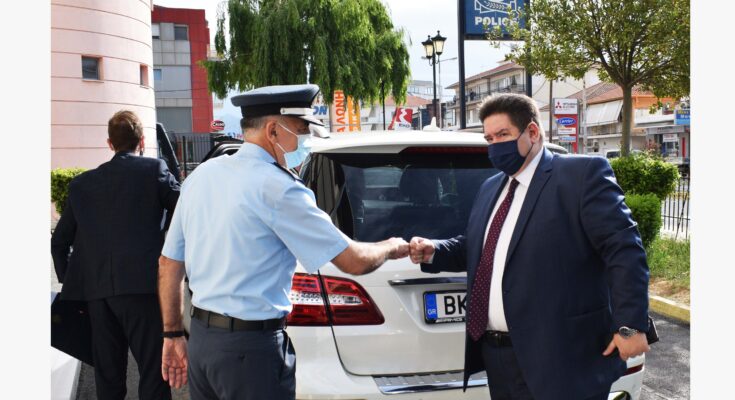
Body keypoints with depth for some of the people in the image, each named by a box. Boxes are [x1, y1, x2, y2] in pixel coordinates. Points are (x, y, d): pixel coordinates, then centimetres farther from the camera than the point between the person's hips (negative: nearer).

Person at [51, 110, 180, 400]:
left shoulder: (82, 183, 15)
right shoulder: (154, 170, 3)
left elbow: (59, 241, 17)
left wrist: (70, 284, 23)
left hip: (96, 292, 5)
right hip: (141, 286, -4)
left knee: (107, 376, 14)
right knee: (154, 372, -1)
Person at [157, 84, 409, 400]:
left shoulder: (200, 175, 7)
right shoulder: (276, 187, -16)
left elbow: (170, 263, 12)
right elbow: (355, 262, -14)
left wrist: (172, 334, 20)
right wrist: (393, 247, 6)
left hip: (200, 339, 8)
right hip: (252, 349, -8)